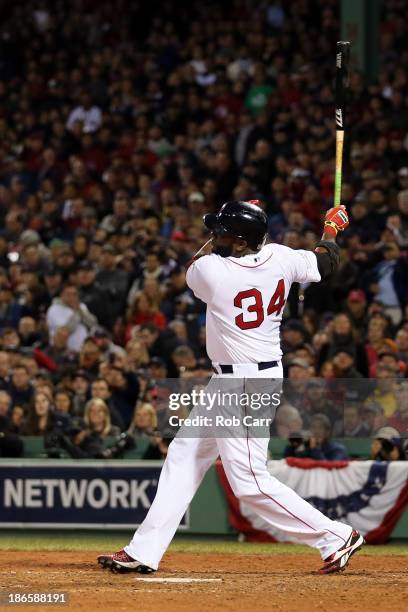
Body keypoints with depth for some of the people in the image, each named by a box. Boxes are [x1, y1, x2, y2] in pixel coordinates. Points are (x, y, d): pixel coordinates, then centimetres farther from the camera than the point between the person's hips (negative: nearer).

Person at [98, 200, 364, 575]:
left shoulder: (210, 270, -21)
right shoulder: (280, 258, -4)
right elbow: (327, 263, 15)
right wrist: (332, 228, 33)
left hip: (245, 386, -10)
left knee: (248, 480, -6)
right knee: (184, 454, 14)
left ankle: (336, 537, 0)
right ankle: (145, 552, 16)